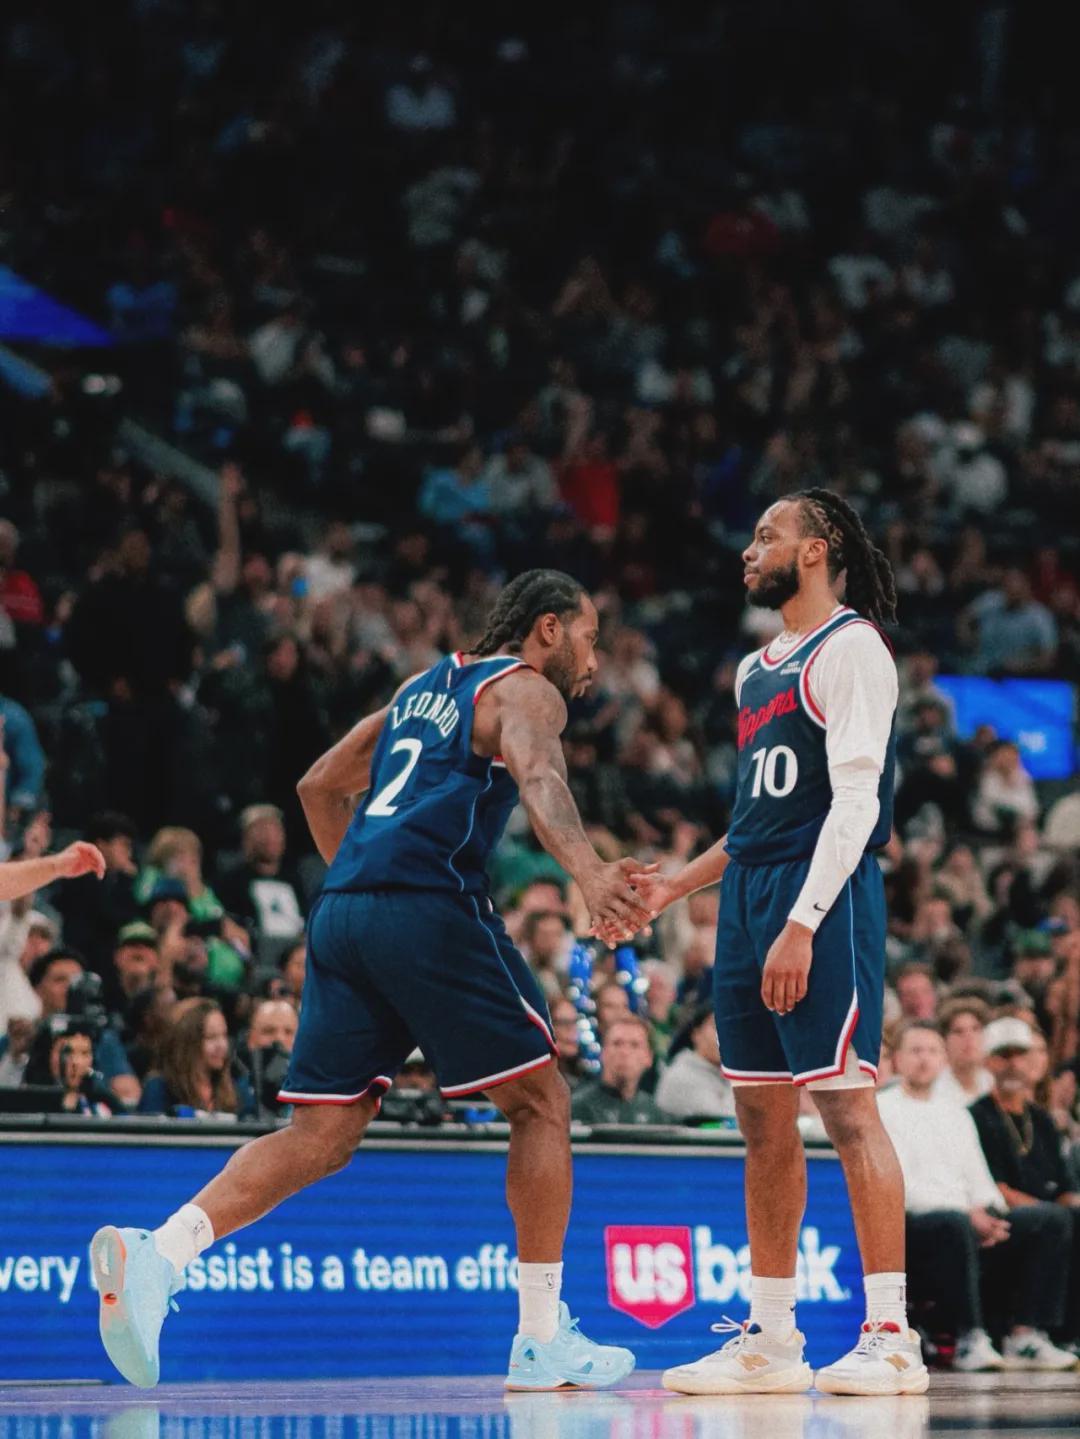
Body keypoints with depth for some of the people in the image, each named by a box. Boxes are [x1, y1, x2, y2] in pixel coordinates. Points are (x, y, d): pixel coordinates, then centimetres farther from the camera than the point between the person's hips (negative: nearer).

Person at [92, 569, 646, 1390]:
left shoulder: (425, 686, 29)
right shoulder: (525, 690, 5)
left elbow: (321, 786, 34)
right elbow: (539, 779, -19)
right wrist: (589, 874, -36)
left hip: (344, 917, 7)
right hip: (432, 909, -7)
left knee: (321, 1136, 2)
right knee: (541, 1102, 7)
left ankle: (157, 1254, -20)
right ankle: (543, 1341, 7)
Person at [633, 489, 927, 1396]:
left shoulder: (850, 648, -7)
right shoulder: (757, 670, 20)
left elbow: (856, 799, -16)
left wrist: (802, 923, -23)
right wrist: (678, 884, 20)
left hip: (825, 897, -9)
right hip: (749, 898, 9)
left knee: (847, 1107, -11)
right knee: (764, 1121, 8)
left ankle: (892, 1337, -10)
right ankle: (771, 1339, 11)